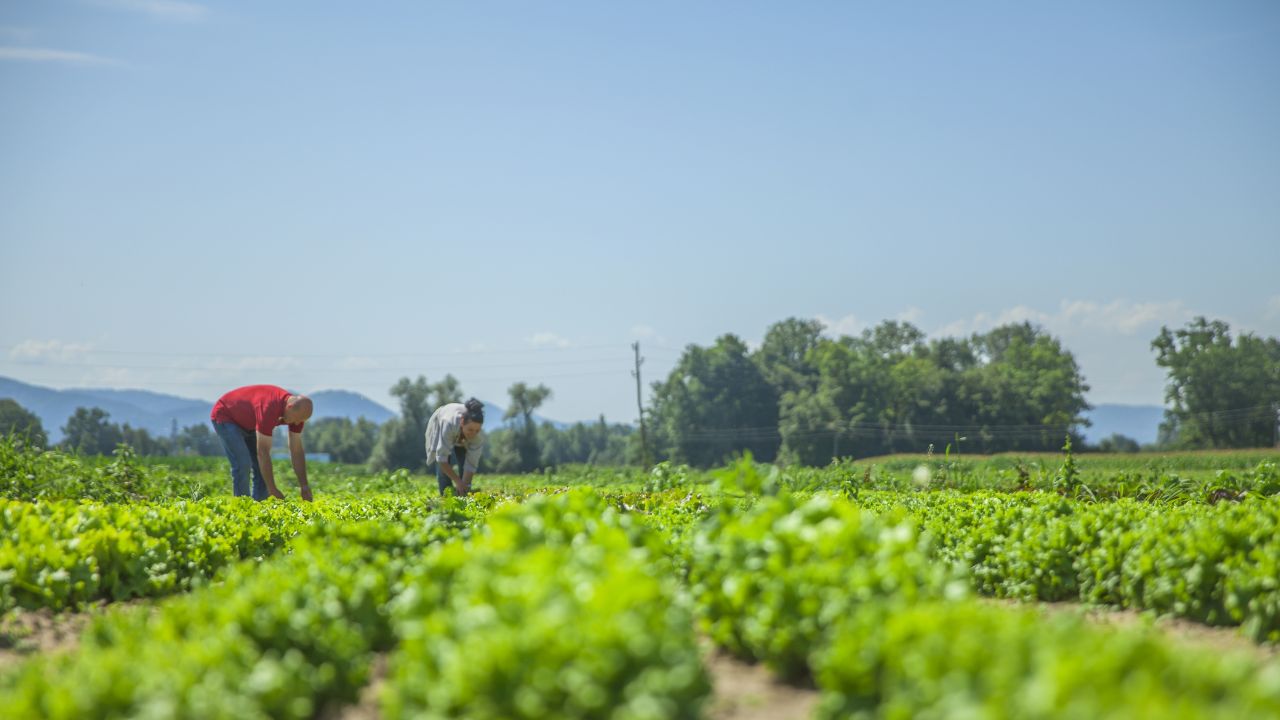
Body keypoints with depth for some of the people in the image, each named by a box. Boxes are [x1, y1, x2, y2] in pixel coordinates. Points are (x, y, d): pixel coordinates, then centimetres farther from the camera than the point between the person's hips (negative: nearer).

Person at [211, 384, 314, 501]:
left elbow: (297, 450, -9)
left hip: (247, 423, 8)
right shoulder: (269, 408, -41)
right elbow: (262, 452, -38)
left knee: (262, 467, -1)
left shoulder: (297, 409, -17)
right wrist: (272, 489, -35)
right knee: (243, 464, -20)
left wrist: (304, 486, -14)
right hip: (225, 417, -8)